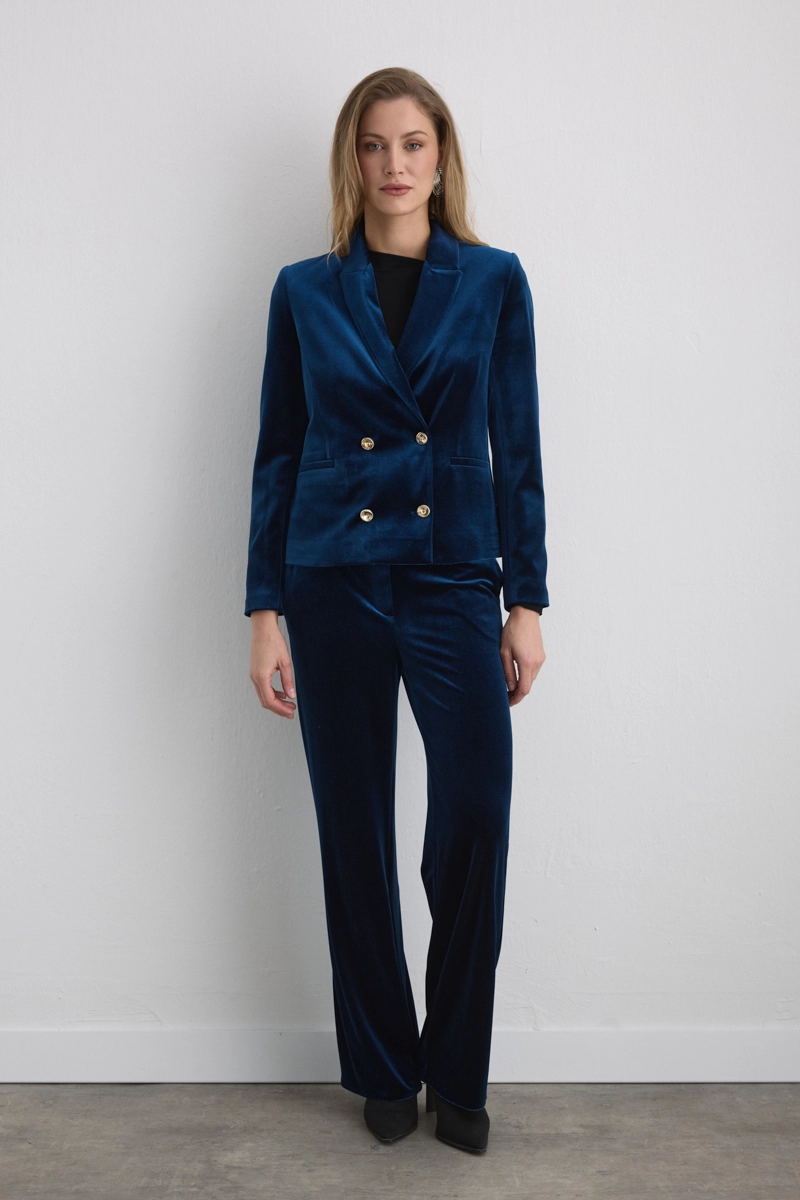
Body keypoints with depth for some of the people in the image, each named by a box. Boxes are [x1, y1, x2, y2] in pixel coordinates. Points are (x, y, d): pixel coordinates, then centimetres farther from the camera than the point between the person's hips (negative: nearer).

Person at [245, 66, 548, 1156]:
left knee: (476, 819, -11)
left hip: (455, 583, 0)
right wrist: (266, 612, 1)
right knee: (355, 836, 7)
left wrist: (526, 601, 0)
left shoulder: (494, 281, 6)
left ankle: (457, 1075, 14)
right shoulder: (304, 291, 6)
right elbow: (277, 455, 6)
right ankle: (384, 1071, 27)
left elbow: (516, 446, 5)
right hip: (335, 585, 1)